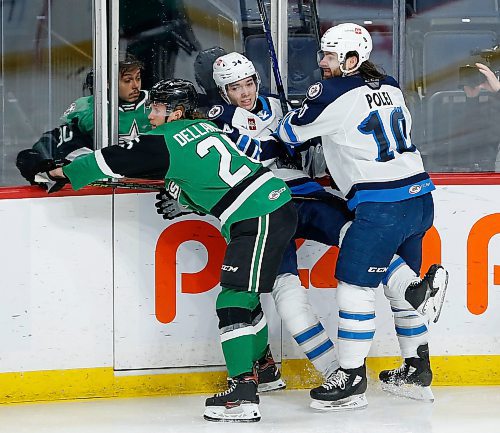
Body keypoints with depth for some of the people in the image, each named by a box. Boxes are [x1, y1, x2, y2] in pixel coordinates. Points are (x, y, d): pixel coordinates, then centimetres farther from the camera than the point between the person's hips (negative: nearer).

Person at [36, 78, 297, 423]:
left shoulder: (167, 139, -7)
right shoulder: (204, 127, 18)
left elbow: (114, 161, -2)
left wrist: (58, 172, 8)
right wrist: (186, 200, 21)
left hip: (260, 219, -10)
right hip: (277, 207, 10)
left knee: (234, 300, -12)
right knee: (244, 295, 21)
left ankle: (243, 394, -18)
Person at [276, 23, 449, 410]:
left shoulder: (332, 93, -8)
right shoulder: (390, 87, 13)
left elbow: (290, 133, 3)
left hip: (381, 205, -8)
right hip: (420, 197, 8)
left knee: (353, 283, -2)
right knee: (400, 282, 18)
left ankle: (352, 381, 0)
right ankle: (418, 373, 25)